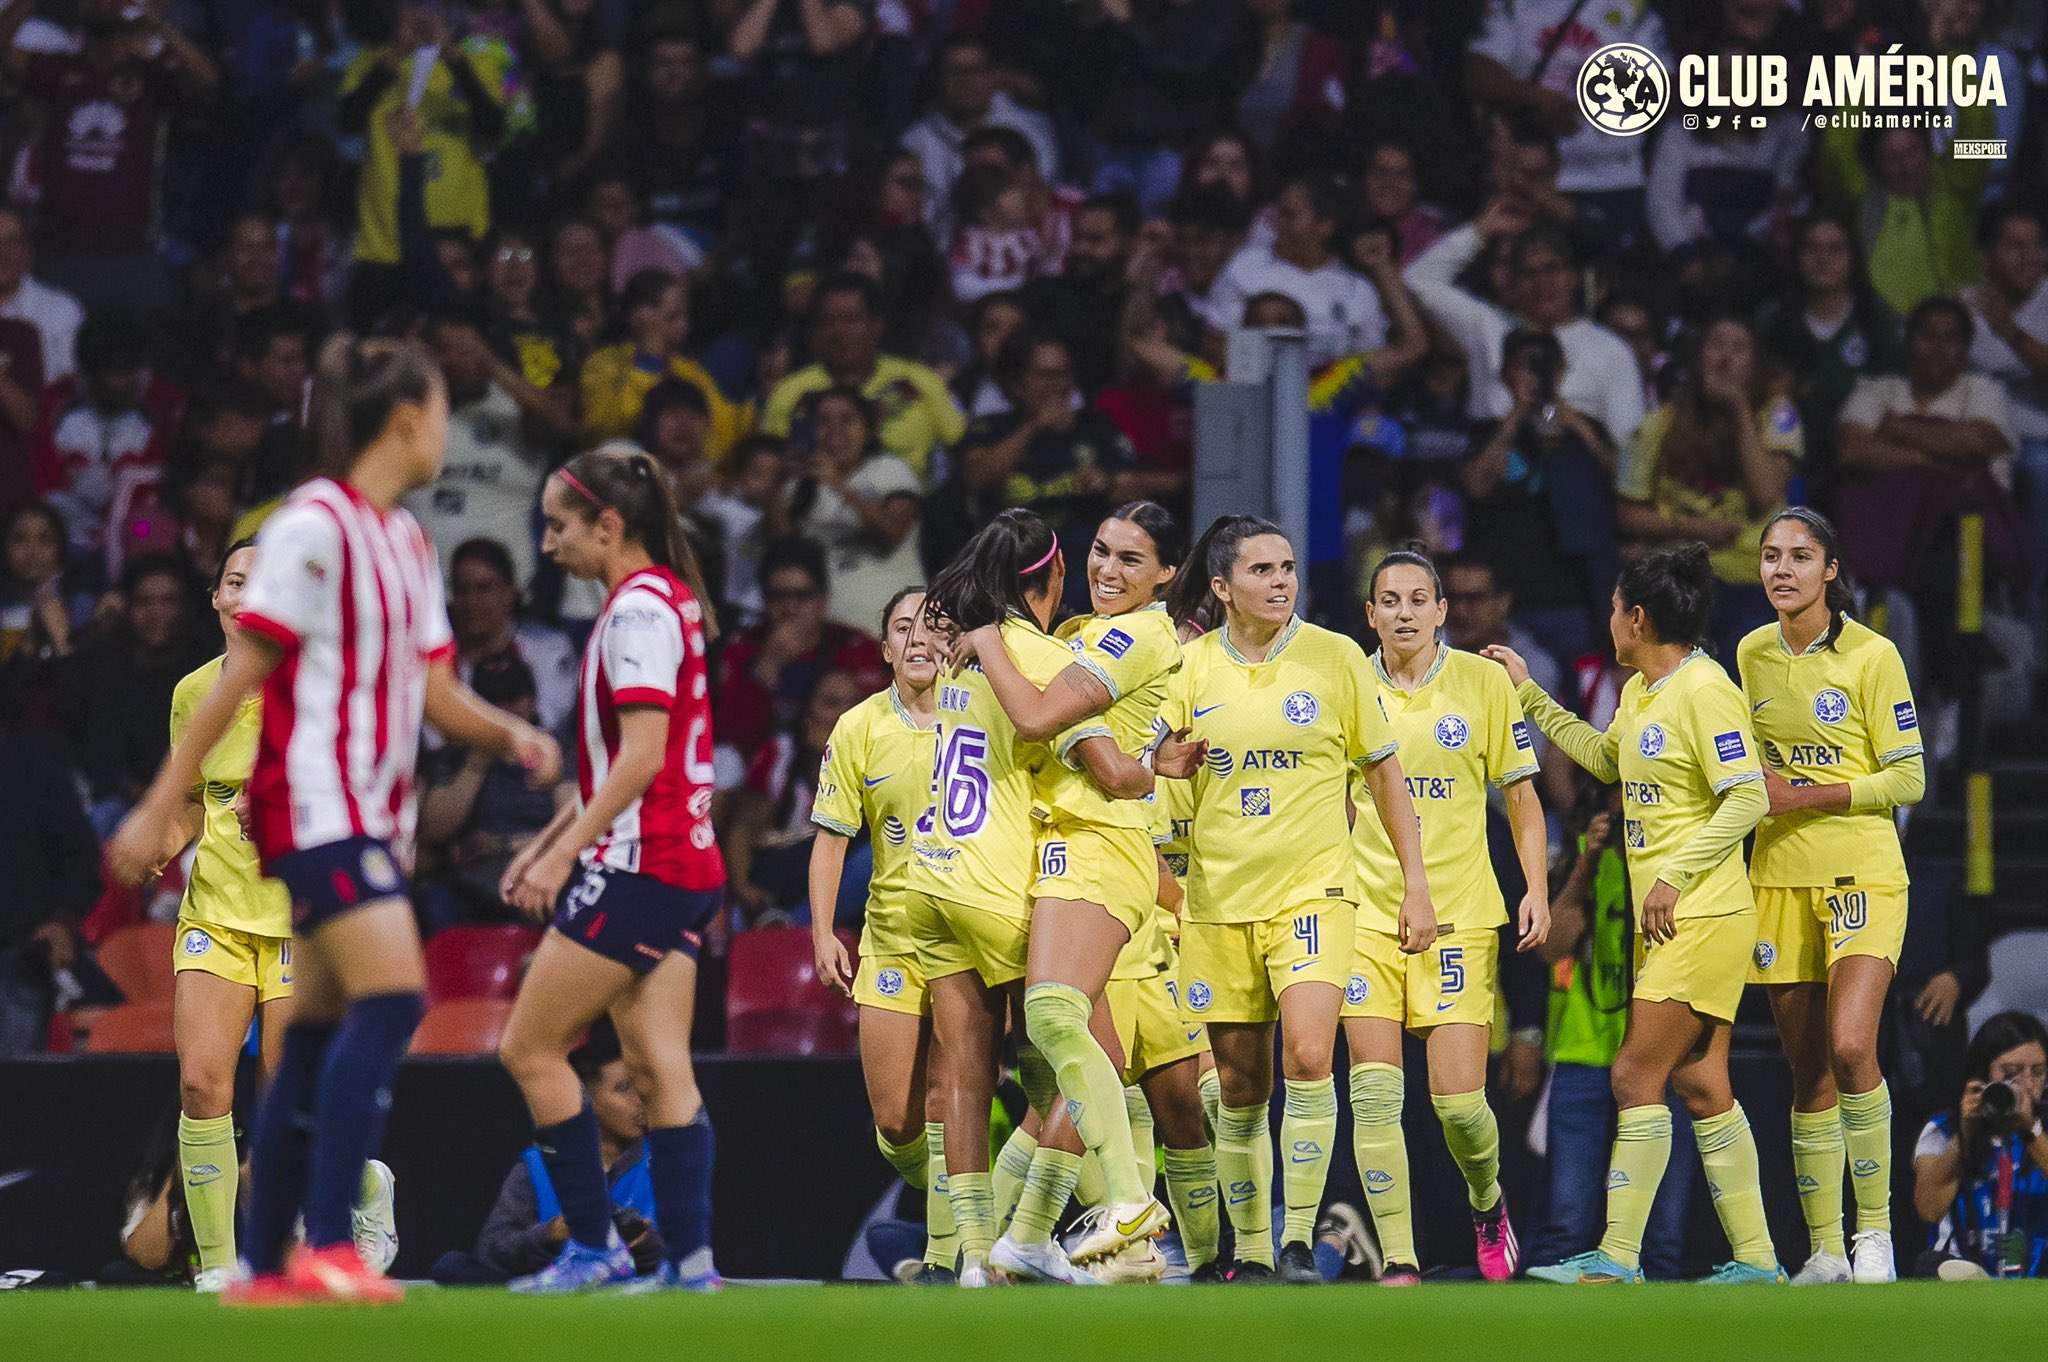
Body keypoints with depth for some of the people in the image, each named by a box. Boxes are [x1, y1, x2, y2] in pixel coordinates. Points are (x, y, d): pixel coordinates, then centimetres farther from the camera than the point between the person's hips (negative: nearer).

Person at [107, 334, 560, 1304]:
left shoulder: (406, 542, 17)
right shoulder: (315, 526, -10)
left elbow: (434, 693, 19)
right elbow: (239, 676, -11)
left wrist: (509, 733, -1)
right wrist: (162, 806, -11)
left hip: (374, 813, 9)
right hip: (317, 802, -9)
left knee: (321, 1035, 7)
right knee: (392, 998, -21)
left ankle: (263, 1269, 10)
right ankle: (327, 1246, -24)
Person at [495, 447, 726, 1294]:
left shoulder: (639, 607, -14)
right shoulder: (666, 599, 16)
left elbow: (641, 757, -21)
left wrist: (564, 854, -21)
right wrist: (549, 841, 24)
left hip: (639, 867, -9)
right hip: (684, 871, 9)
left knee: (530, 1048, -3)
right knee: (659, 1067, 5)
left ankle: (595, 1247, -2)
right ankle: (691, 1261, -1)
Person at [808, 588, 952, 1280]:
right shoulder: (859, 728, 2)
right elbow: (831, 836, 5)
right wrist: (822, 933, -3)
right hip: (890, 938, 3)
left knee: (944, 1106, -12)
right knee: (894, 1119, 0)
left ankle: (946, 1256, -5)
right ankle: (957, 1214, 26)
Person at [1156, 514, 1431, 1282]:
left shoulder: (1334, 656, -2)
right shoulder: (1191, 665, 3)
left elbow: (1384, 771, 5)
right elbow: (1161, 763, 15)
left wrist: (1414, 886, 2)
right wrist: (1163, 766, -10)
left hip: (1313, 887, -2)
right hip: (1218, 894, 2)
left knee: (1307, 1056, -20)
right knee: (1239, 1084, 5)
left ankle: (1299, 1239, -14)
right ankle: (1250, 1252, 15)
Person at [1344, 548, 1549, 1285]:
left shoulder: (1484, 683, 0)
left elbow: (1522, 798, 5)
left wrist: (1536, 890, -6)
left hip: (1460, 918, -1)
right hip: (1367, 914, 1)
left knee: (1458, 1099, -7)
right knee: (1374, 1093, -10)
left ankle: (1487, 1199, 25)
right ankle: (1398, 1262, -6)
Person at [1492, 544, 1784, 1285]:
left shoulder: (1703, 690, -14)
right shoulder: (1640, 693, 13)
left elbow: (1747, 799, -20)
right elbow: (1605, 758, 34)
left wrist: (1674, 876, -21)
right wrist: (1529, 695, 33)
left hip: (1703, 918, -9)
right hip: (1665, 921, 9)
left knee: (1637, 1076, -10)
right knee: (1699, 1084, 8)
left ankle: (1617, 1259, -7)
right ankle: (1756, 1260, 10)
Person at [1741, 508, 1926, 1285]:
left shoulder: (1871, 656, -8)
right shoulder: (1752, 654, 9)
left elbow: (1908, 780, -8)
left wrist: (1804, 795, -15)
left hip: (1861, 874, -5)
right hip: (1779, 877, 5)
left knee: (1850, 1049, -20)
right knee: (1807, 1073, 4)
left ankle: (1874, 1229, -7)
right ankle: (1824, 1251, 9)